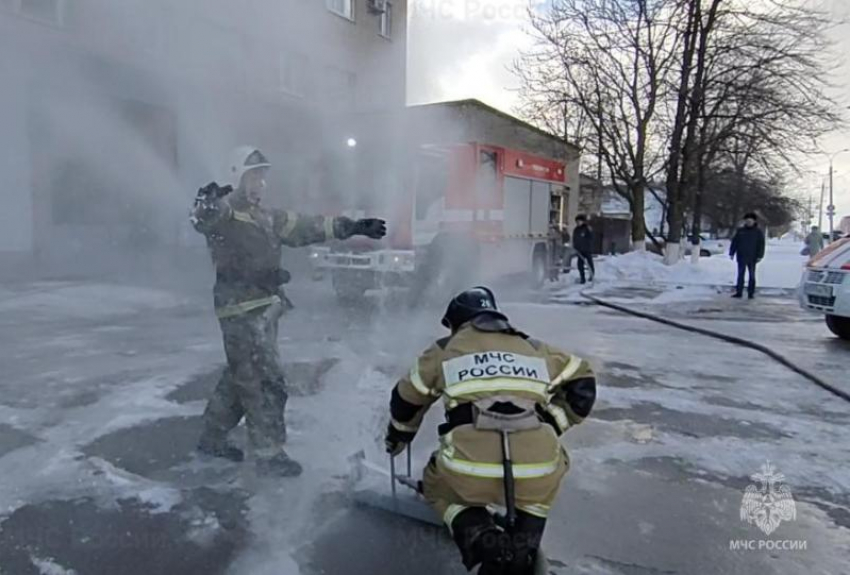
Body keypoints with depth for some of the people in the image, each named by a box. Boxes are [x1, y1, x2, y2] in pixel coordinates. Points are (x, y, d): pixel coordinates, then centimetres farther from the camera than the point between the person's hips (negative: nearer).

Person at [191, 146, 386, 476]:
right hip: (241, 310, -9)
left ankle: (212, 437, 35)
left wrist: (349, 227, 14)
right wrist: (207, 204, -56)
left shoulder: (267, 217, 17)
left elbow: (305, 227, 19)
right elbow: (203, 220, -32)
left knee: (241, 377, 19)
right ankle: (270, 456, 7)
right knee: (266, 382, -5)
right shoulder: (224, 212, -9)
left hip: (265, 309, 9)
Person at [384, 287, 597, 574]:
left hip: (468, 477, -2)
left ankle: (482, 541, 5)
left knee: (438, 488, 32)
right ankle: (523, 547, 17)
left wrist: (396, 438, 49)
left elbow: (407, 401, 30)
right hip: (536, 477, 2)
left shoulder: (444, 351, 18)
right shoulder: (534, 349, 21)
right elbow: (582, 383, 27)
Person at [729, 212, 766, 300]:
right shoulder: (740, 230, 5)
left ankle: (751, 293, 10)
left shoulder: (758, 232, 1)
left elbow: (761, 245, -1)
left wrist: (759, 256, -9)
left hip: (752, 258, -1)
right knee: (740, 275, 2)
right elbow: (734, 242, 6)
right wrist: (732, 253, 0)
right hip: (741, 257, 1)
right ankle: (739, 292, 5)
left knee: (752, 275, 5)